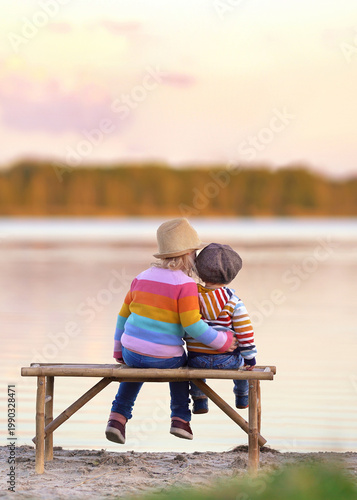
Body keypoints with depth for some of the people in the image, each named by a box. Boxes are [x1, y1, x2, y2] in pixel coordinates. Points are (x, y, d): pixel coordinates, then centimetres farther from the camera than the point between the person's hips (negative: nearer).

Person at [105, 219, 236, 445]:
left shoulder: (142, 278, 4)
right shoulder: (185, 285, -15)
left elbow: (123, 316, 11)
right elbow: (192, 325, -19)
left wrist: (120, 351, 24)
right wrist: (221, 341, -5)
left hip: (131, 354, 4)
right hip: (163, 360, -4)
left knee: (137, 362, 40)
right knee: (178, 361, 33)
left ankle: (118, 415, 27)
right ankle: (180, 418, 32)